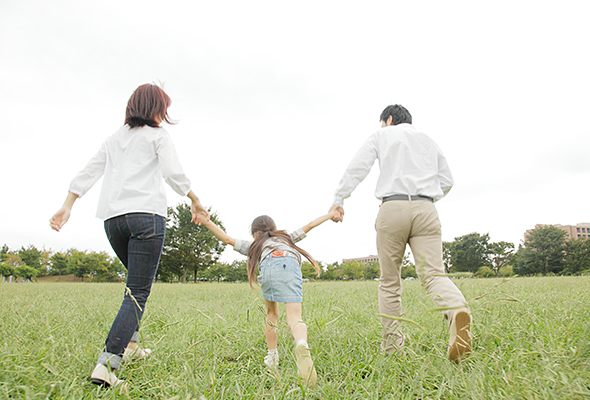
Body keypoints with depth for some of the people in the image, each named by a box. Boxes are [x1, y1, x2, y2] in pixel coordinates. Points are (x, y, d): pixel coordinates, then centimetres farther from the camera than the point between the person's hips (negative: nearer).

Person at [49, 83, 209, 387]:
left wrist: (67, 206, 14)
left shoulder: (113, 139, 22)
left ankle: (129, 346, 23)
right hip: (146, 214, -6)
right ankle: (106, 364, -18)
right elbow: (174, 174, -6)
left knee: (138, 282, 24)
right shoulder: (157, 135, 6)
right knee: (138, 293, -8)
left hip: (112, 218, 7)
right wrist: (196, 201, 3)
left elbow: (87, 173, 16)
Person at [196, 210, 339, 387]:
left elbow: (227, 239, 34)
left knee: (272, 315, 24)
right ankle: (302, 347, -41)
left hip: (268, 266, 0)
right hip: (291, 266, 0)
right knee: (294, 319, -10)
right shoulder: (287, 238, 43)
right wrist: (329, 215, 59)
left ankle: (272, 359, 30)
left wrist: (207, 222, 41)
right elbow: (309, 226, 47)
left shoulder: (253, 245, 38)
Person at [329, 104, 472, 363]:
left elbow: (357, 168, 3)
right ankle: (458, 310, -38)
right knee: (433, 274, -6)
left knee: (389, 282, 5)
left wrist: (338, 200, 2)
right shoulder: (429, 141, 26)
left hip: (392, 208, -2)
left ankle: (392, 346, 10)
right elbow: (446, 180, 24)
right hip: (426, 209, 3)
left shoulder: (381, 136, 16)